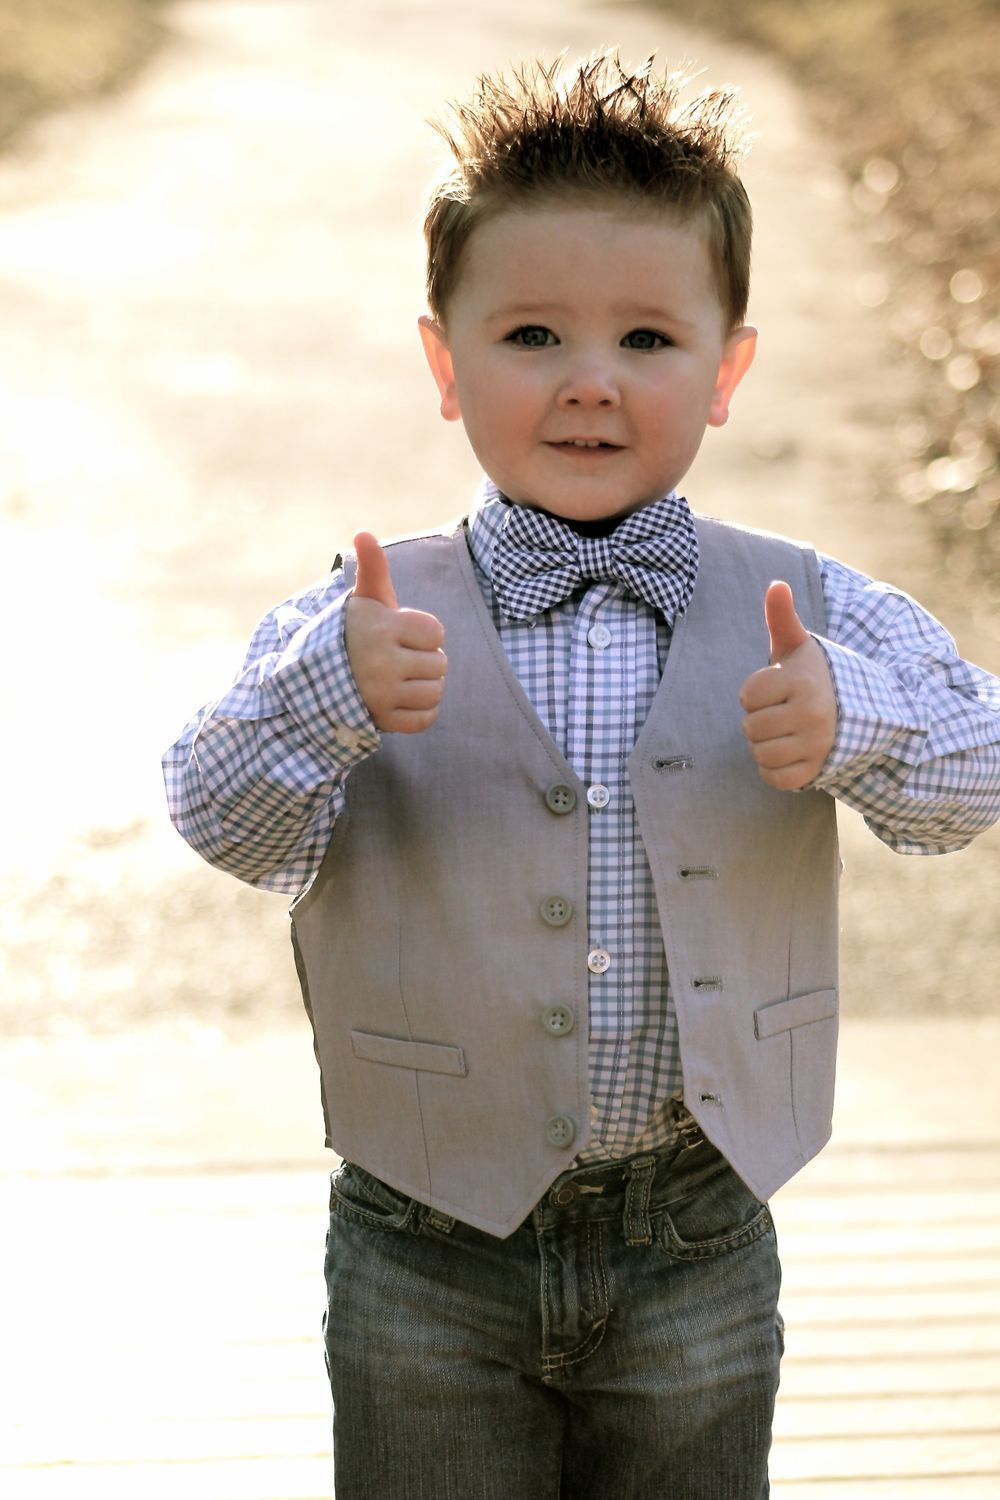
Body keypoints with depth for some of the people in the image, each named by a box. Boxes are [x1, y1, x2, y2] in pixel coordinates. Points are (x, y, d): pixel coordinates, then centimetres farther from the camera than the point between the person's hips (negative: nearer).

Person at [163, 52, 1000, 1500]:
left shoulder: (805, 611, -3)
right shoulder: (361, 622, -7)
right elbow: (227, 820, -15)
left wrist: (848, 721, -32)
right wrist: (333, 694, -34)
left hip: (697, 1253, 1)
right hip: (430, 1255, -1)